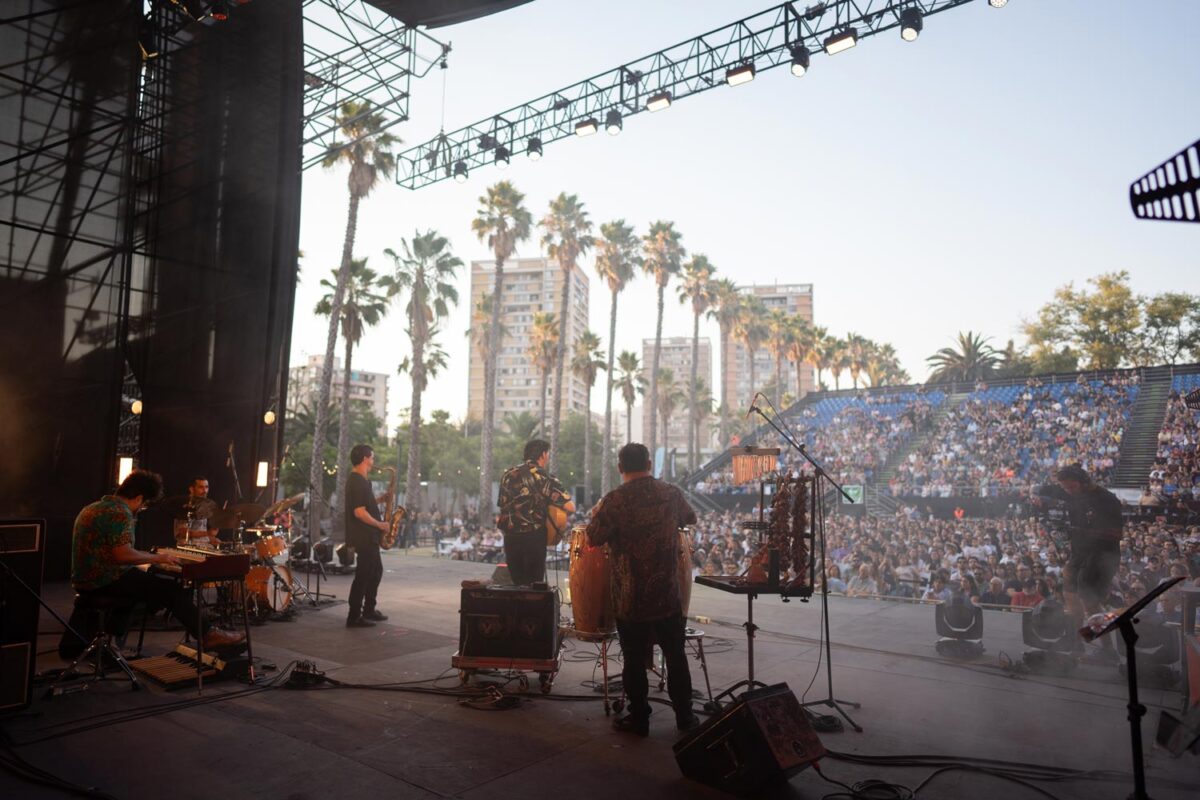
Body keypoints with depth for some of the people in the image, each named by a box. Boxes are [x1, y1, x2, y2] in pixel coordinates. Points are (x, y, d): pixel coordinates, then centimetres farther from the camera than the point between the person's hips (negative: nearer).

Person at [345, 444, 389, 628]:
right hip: (363, 537, -11)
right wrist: (380, 525, -16)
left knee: (376, 571, 19)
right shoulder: (358, 482, -18)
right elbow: (359, 512, -25)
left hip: (368, 536, 11)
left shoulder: (358, 480, 14)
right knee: (363, 575, -4)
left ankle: (369, 610, 28)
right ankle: (354, 617, 3)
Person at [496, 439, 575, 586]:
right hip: (534, 537, -5)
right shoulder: (544, 477, -7)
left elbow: (502, 504, 15)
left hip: (509, 537, 5)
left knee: (516, 584, 17)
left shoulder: (508, 475, 8)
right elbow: (570, 507, -11)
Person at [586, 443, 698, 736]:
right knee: (676, 657, 16)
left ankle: (639, 719, 20)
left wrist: (597, 515, 6)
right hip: (668, 594, 3)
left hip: (630, 598, -3)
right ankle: (685, 717, 26)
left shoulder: (615, 500, -14)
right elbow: (690, 519, 17)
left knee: (634, 660, 10)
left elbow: (593, 540, -11)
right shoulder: (671, 493, -1)